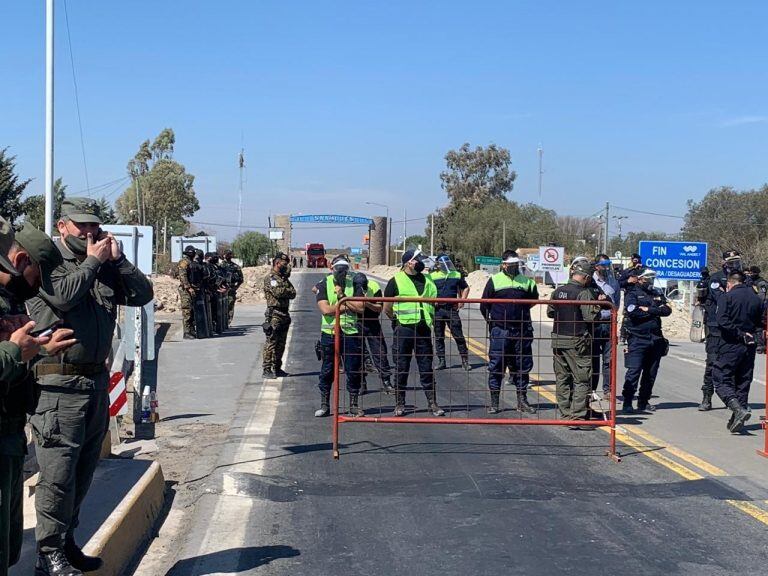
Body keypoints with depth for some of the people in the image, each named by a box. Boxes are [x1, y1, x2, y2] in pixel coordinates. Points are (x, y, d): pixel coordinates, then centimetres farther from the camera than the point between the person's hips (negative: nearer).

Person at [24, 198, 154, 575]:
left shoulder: (105, 266, 13)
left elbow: (142, 295, 8)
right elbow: (64, 296, -22)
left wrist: (117, 259, -1)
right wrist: (92, 261, -11)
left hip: (97, 381, 7)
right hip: (59, 384, -7)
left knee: (83, 471, 15)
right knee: (58, 473, -6)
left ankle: (66, 542, 27)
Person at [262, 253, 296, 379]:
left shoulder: (284, 278, 18)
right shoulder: (270, 278, -7)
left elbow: (293, 294, 9)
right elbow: (278, 292, -20)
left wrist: (284, 291, -8)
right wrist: (288, 291, -3)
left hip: (284, 314, 8)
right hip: (274, 314, -8)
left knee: (281, 344, 11)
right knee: (271, 343, -8)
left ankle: (277, 368, 18)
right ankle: (266, 370, -7)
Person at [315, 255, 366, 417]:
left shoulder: (354, 283, 5)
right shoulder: (324, 285, 1)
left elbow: (361, 307, -7)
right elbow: (325, 309, -13)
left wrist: (342, 297, -11)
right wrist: (348, 306, -10)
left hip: (350, 332, 1)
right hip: (329, 333, -1)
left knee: (353, 370, 4)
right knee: (327, 371, 6)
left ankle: (354, 404, 16)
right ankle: (324, 405, 17)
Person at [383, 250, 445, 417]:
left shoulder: (427, 280, 13)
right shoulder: (396, 281, -2)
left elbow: (433, 302, 22)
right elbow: (387, 309, 2)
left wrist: (429, 320, 12)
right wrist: (399, 321, 6)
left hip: (423, 330, 4)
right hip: (404, 331, -4)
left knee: (427, 368, 6)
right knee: (402, 368, 4)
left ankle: (433, 403, 12)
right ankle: (399, 404, 13)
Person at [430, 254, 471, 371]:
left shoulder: (456, 275, 7)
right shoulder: (432, 277, 3)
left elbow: (466, 288, 18)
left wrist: (462, 301, 6)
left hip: (452, 309, 0)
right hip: (438, 310, 0)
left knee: (459, 336, -3)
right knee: (439, 337, 7)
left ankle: (465, 360, 3)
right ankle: (441, 361, 15)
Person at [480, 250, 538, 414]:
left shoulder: (527, 281, 6)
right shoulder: (494, 280, 0)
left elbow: (534, 300, 22)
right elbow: (484, 305, 5)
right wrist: (491, 321, 9)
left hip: (522, 331, 3)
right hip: (500, 332, -2)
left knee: (522, 367, 9)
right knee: (496, 367, 0)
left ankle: (522, 401, 20)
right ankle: (494, 403, 9)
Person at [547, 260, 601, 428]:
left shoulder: (557, 292, 6)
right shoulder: (584, 293, -14)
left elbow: (550, 312, 16)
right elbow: (590, 317, -19)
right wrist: (597, 307, -1)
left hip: (558, 339, 6)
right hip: (577, 342, -6)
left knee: (562, 379, 13)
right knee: (582, 380, -1)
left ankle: (565, 415, 19)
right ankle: (577, 417, -6)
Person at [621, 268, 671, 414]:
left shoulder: (657, 295, 18)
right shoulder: (632, 294, 1)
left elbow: (667, 310, 2)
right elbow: (633, 312, -17)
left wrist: (648, 310, -10)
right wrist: (655, 312, -6)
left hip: (655, 339, 6)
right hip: (637, 339, -6)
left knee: (651, 372, 9)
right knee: (634, 371, -10)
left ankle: (643, 401, 19)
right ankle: (627, 403, -8)